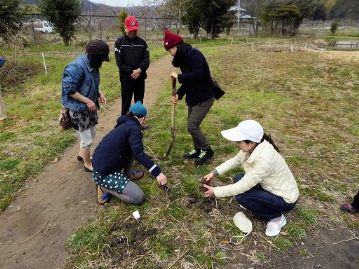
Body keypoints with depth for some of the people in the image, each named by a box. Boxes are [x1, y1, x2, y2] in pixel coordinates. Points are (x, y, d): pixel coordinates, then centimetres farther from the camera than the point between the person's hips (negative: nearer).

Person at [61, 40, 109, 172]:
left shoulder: (92, 64, 1)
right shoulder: (77, 66, -25)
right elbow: (68, 89, -23)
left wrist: (99, 93, 0)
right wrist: (87, 101, -23)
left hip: (91, 107, 8)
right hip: (78, 109, -8)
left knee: (91, 134, 22)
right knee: (87, 139, 3)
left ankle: (82, 155, 45)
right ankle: (88, 165, 24)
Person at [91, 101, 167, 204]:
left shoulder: (124, 124, 12)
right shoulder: (133, 128, -15)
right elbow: (138, 153, -28)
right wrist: (157, 172, -31)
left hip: (102, 163, 9)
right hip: (103, 173, -9)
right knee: (139, 197, -11)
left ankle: (126, 175, 23)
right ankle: (104, 187, -1)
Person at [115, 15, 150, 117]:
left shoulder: (142, 42, 7)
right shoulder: (119, 42, -1)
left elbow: (146, 59, 1)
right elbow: (119, 61, -8)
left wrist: (140, 70, -16)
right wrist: (131, 72, -16)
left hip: (140, 77, 3)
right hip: (126, 78, -3)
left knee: (139, 102, 13)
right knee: (126, 102, 4)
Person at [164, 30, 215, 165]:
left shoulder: (194, 55, -19)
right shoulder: (182, 57, 10)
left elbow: (197, 76, -31)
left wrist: (179, 76, -20)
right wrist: (179, 94, 1)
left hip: (204, 97, -9)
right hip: (193, 96, 9)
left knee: (192, 126, -11)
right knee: (192, 125, 14)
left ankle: (207, 150, 8)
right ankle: (198, 150, 32)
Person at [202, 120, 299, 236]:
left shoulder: (264, 159, -37)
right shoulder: (253, 147, -14)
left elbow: (242, 187, -30)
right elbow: (235, 160, 3)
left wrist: (215, 191, -20)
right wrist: (214, 173, -3)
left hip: (285, 199, -8)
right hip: (270, 187, 8)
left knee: (241, 197, -21)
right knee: (238, 179, 0)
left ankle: (276, 217, 1)